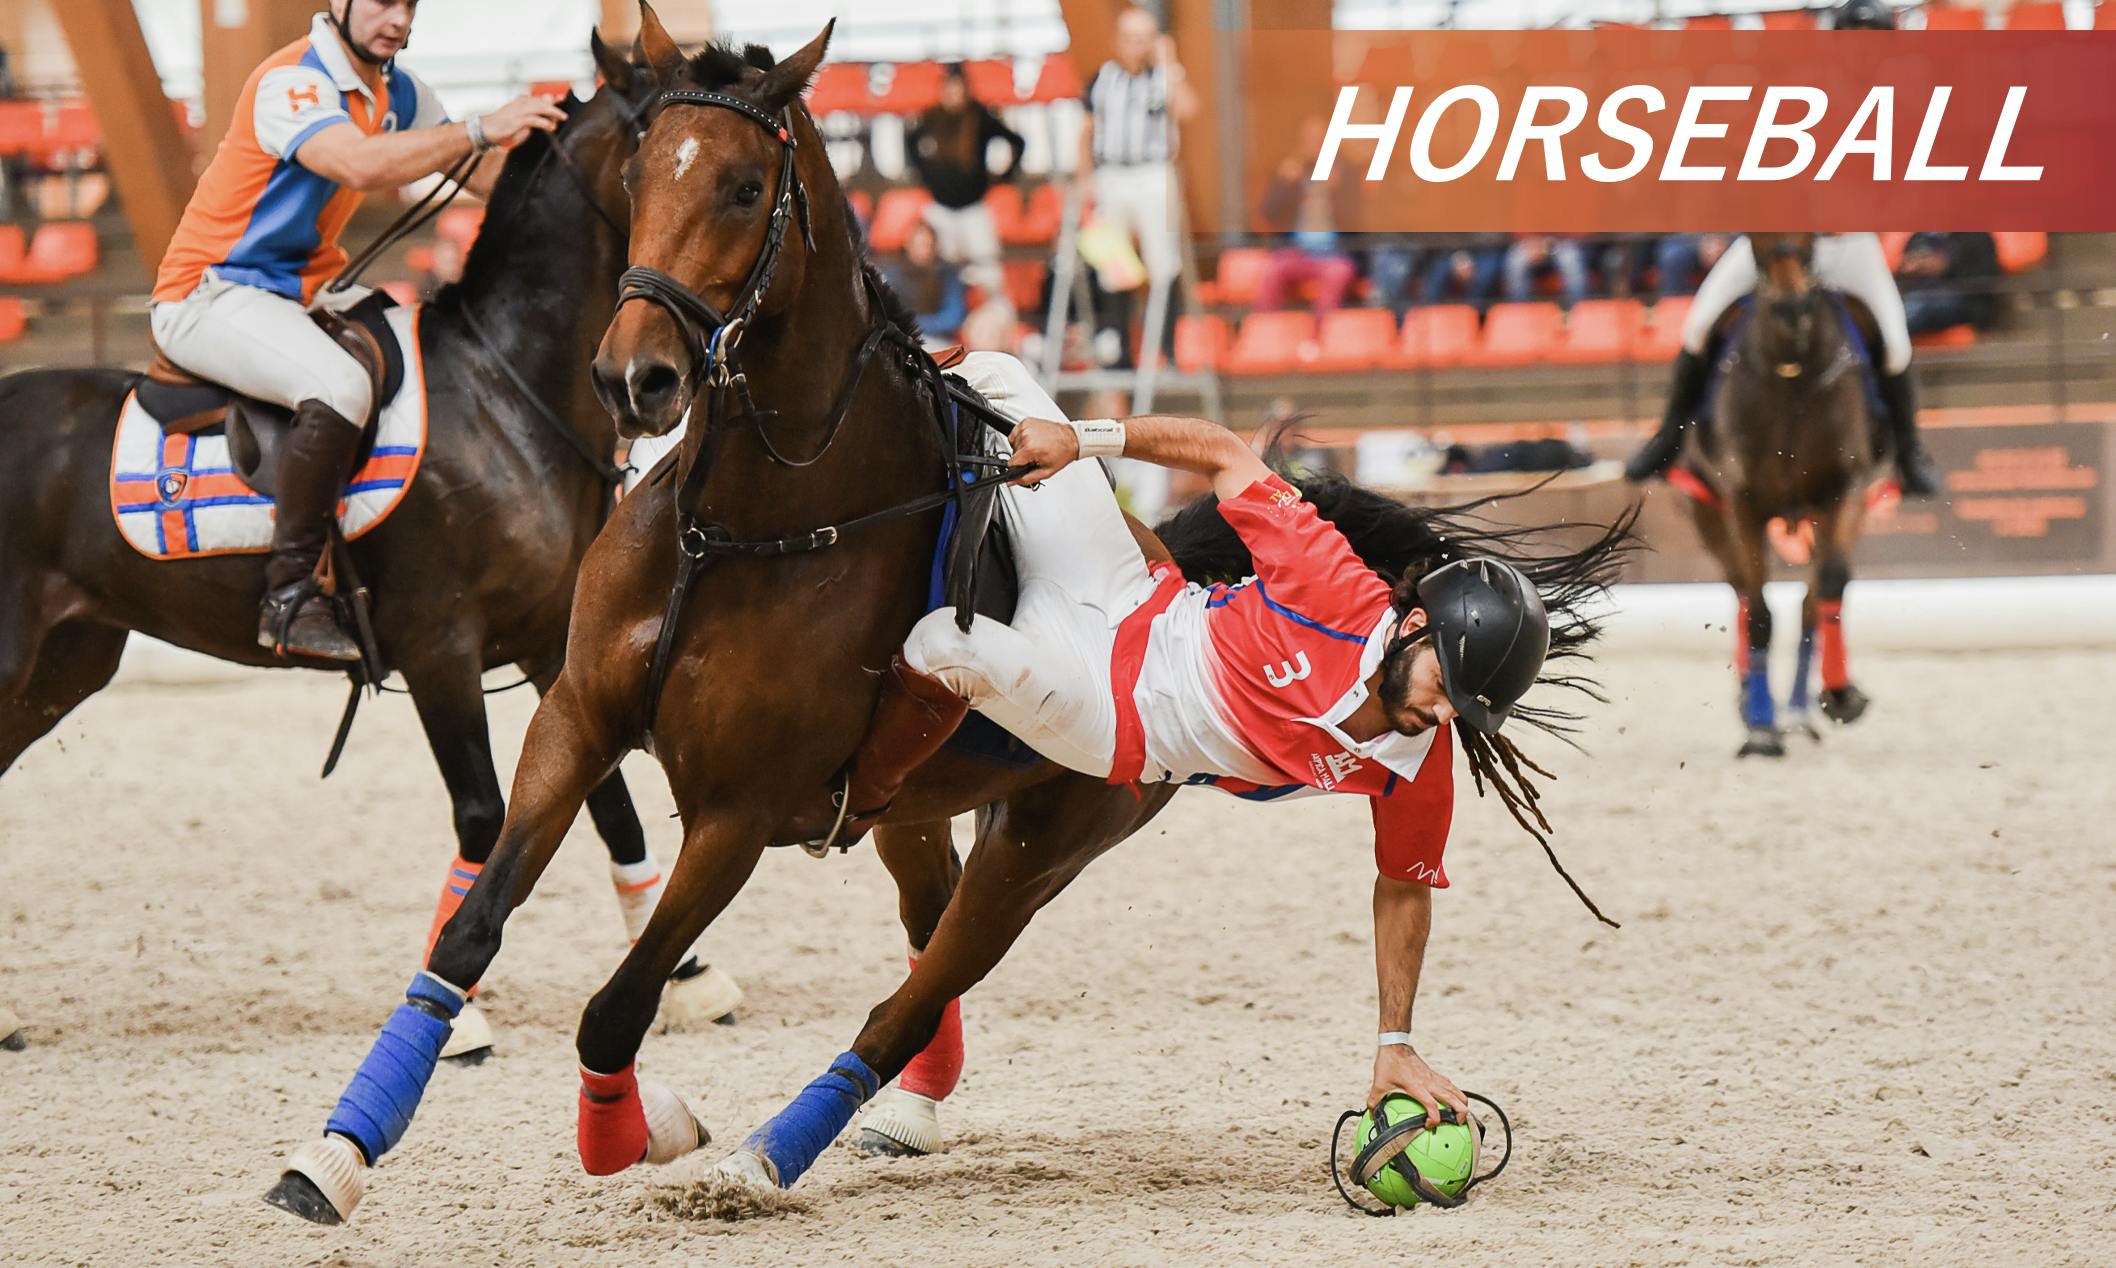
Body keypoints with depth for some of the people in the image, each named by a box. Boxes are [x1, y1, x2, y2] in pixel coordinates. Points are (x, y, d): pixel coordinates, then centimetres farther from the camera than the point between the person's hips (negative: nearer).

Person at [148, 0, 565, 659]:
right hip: (210, 294, -10)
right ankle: (290, 598, -27)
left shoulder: (396, 91, 8)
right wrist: (483, 129, -38)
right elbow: (361, 164, -38)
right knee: (339, 387, -34)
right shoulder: (291, 82, -21)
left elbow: (483, 175, 10)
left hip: (307, 288, 10)